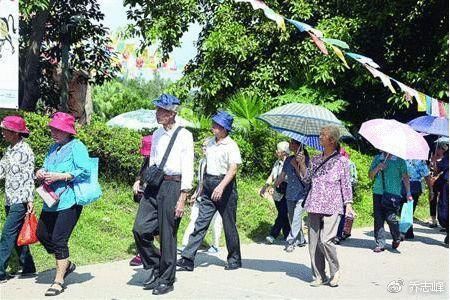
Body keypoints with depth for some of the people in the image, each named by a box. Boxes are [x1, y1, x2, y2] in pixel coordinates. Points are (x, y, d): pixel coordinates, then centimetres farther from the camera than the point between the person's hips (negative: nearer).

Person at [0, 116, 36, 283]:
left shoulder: (25, 151, -11)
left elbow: (28, 177, -14)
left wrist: (30, 200, -16)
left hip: (20, 201, -9)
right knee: (17, 235, 13)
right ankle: (28, 268, 23)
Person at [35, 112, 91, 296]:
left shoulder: (77, 147, -8)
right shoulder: (54, 147, 17)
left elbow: (85, 171, -18)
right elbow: (47, 167, 27)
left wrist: (59, 176, -20)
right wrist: (42, 173, 3)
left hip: (69, 201, -9)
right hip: (51, 201, 9)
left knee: (59, 239, -7)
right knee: (42, 234, 13)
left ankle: (59, 281, 5)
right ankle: (66, 264, 32)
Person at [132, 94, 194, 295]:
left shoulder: (184, 135, -7)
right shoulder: (156, 134, 13)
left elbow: (188, 168, -9)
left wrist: (182, 199, -13)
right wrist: (146, 186, 15)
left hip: (172, 186, -6)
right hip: (153, 186, 6)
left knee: (167, 235, 1)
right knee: (140, 229, -3)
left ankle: (166, 280, 16)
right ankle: (154, 267, 19)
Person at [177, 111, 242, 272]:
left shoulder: (231, 146, -10)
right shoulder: (210, 142, 11)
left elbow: (233, 169, -19)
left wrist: (221, 186, -31)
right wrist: (203, 185, 22)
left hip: (225, 187, -6)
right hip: (208, 186, 6)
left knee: (229, 225, 5)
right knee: (200, 223, -1)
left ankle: (234, 260, 20)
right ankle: (187, 259, -4)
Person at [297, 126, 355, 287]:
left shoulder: (341, 160, 0)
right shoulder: (316, 159, 13)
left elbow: (346, 184, 1)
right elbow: (307, 178, 12)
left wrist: (348, 204, -5)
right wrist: (302, 164, -1)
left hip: (332, 207, -5)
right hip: (314, 206, 5)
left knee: (325, 240, -16)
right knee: (313, 242, 4)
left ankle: (335, 271, 8)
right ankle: (319, 276, 15)